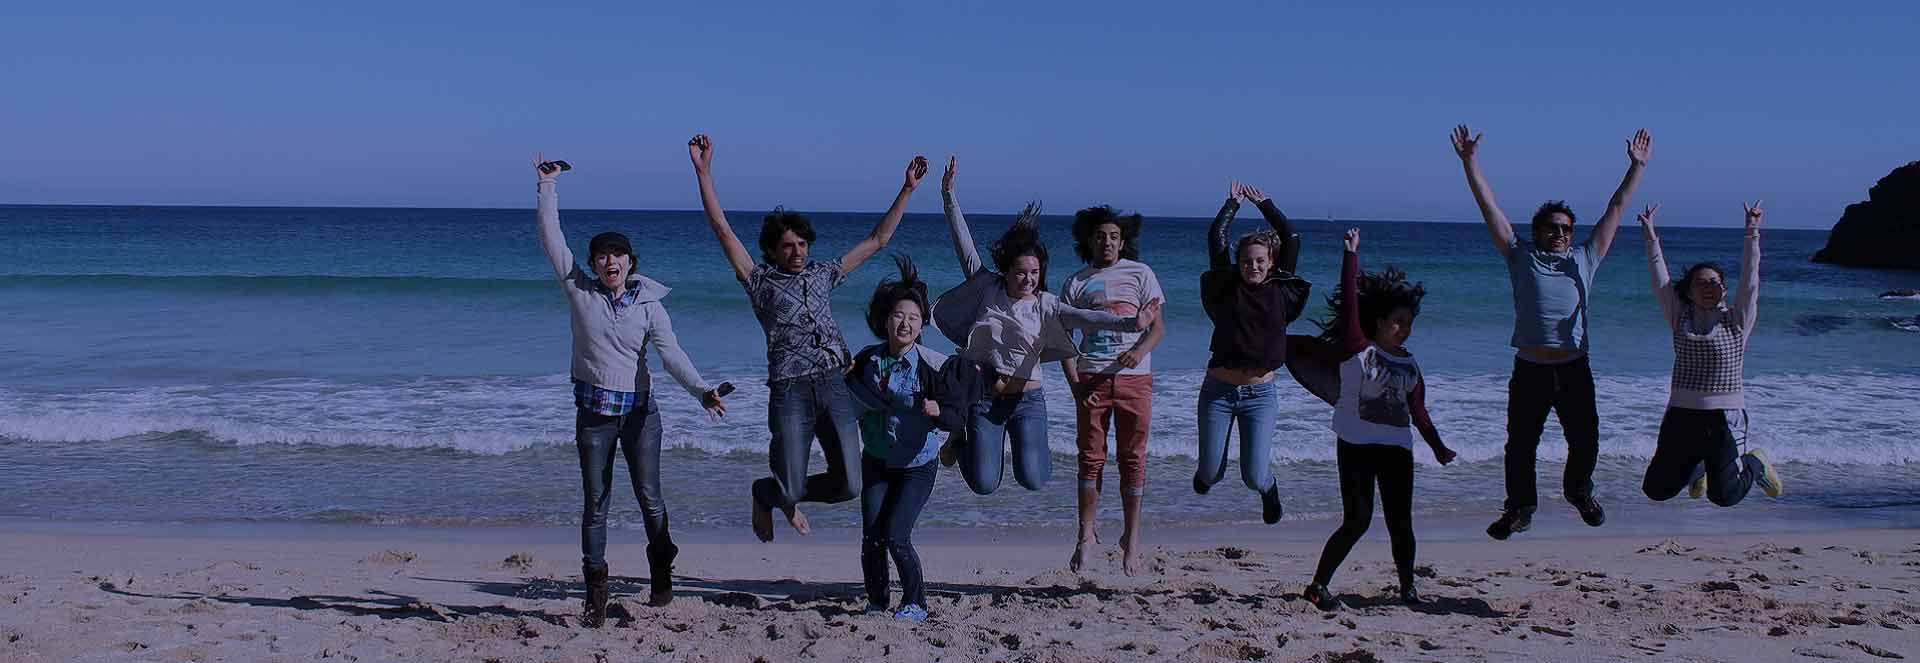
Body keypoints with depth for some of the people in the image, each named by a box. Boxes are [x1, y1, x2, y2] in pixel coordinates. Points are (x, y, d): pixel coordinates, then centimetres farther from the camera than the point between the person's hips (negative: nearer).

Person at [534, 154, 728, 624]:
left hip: (640, 410, 0)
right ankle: (595, 592, 9)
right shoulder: (578, 291, 1)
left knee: (649, 498, 1)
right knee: (596, 502, 2)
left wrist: (701, 390, -27)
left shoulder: (649, 304, -1)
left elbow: (671, 352, -12)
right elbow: (552, 239, -2)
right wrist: (547, 187, -3)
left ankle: (661, 573, 21)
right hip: (594, 413, 0)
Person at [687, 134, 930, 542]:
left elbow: (877, 240, 22)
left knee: (848, 485, -2)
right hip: (790, 391, -4)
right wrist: (703, 172, -9)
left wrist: (907, 190, 20)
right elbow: (723, 231, -2)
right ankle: (765, 495, 32)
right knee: (788, 490, -7)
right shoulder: (761, 282, 6)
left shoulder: (823, 275, 18)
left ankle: (789, 497, 30)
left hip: (833, 386, 4)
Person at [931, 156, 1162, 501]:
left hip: (1027, 399, 0)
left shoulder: (1045, 305, -4)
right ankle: (961, 443, 31)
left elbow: (1085, 317, -19)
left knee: (1033, 480, -14)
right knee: (984, 484, -3)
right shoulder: (987, 287, -2)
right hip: (983, 398, 0)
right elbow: (964, 243, -2)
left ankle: (1038, 451, 24)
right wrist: (949, 196, -7)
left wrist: (1130, 322, -36)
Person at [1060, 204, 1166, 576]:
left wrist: (1140, 350, -18)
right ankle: (1086, 536, 11)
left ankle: (1131, 538, 11)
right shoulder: (1076, 284, 9)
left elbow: (1158, 326, 3)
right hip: (1092, 378, 1)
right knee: (1091, 458, 1)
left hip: (1134, 378, 0)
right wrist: (1075, 384, -7)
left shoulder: (1140, 273, 7)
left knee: (1132, 459, 2)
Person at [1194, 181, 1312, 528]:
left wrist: (1265, 205, 6)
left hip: (1260, 394, 0)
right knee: (1210, 475, 5)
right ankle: (1208, 469, 44)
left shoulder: (1280, 290, 4)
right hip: (1218, 391, 0)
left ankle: (1268, 487, 32)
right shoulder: (1227, 288, 1)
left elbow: (1291, 240, 1)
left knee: (1254, 478, -5)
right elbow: (1216, 238, -3)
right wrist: (1233, 203, 5)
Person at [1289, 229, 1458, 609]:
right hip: (1356, 445, -5)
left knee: (1400, 524, 4)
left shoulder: (1409, 364, 13)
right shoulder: (1356, 349, -3)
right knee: (1356, 523, -8)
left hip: (1397, 449, 5)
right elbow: (1350, 303, -12)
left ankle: (1408, 588, 19)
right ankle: (1318, 585, 3)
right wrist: (1351, 255, -14)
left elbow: (1418, 410, 19)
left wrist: (1439, 448, 20)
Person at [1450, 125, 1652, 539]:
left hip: (1574, 369, 2)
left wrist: (1637, 167, 13)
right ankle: (1519, 508, 20)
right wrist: (1469, 161, 1)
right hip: (1530, 369, -2)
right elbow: (1489, 208, 5)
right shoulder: (1521, 256, 8)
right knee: (1520, 445, 3)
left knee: (1585, 440, 8)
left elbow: (1616, 210, 14)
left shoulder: (1584, 259, 13)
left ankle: (1579, 491, 36)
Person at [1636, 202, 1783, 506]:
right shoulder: (1680, 317, 8)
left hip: (1725, 416, -3)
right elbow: (1660, 279, 6)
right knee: (1656, 490, 4)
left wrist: (1752, 233, -12)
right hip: (1681, 415, 3)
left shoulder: (1737, 319, 3)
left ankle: (1756, 464, 24)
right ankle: (1697, 467, 38)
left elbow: (1749, 278, -5)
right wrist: (1650, 236, 0)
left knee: (1725, 495, -12)